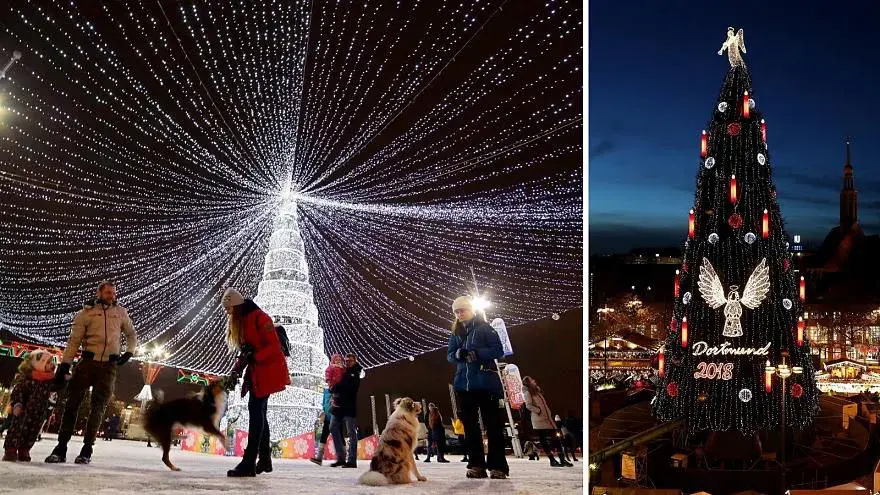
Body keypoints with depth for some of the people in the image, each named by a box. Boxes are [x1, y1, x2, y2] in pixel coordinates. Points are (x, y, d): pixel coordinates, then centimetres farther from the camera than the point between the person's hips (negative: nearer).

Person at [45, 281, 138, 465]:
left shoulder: (121, 312, 10)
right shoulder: (87, 312, 3)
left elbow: (131, 335, 24)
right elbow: (74, 340, -1)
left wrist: (129, 352, 8)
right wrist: (64, 364, -9)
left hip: (109, 365, 1)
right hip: (88, 361, -1)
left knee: (98, 407, 0)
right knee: (72, 402, -4)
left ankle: (87, 449, 3)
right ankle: (61, 447, 1)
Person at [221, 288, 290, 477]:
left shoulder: (259, 318, -16)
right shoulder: (239, 322, 13)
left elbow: (274, 346, -21)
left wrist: (253, 357, -28)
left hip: (269, 370, -10)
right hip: (256, 371, 10)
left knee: (255, 409, -15)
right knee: (259, 412, 12)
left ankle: (249, 463, -18)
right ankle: (264, 459, 21)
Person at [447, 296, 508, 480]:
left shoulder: (484, 328, -3)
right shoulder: (456, 333, 14)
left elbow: (499, 350, -9)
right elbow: (449, 355, 12)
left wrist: (477, 353, -23)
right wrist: (457, 354, -12)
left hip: (485, 382, -6)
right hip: (464, 383, 6)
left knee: (493, 423, -4)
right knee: (469, 423, 7)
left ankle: (498, 467, -3)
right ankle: (477, 465, 14)